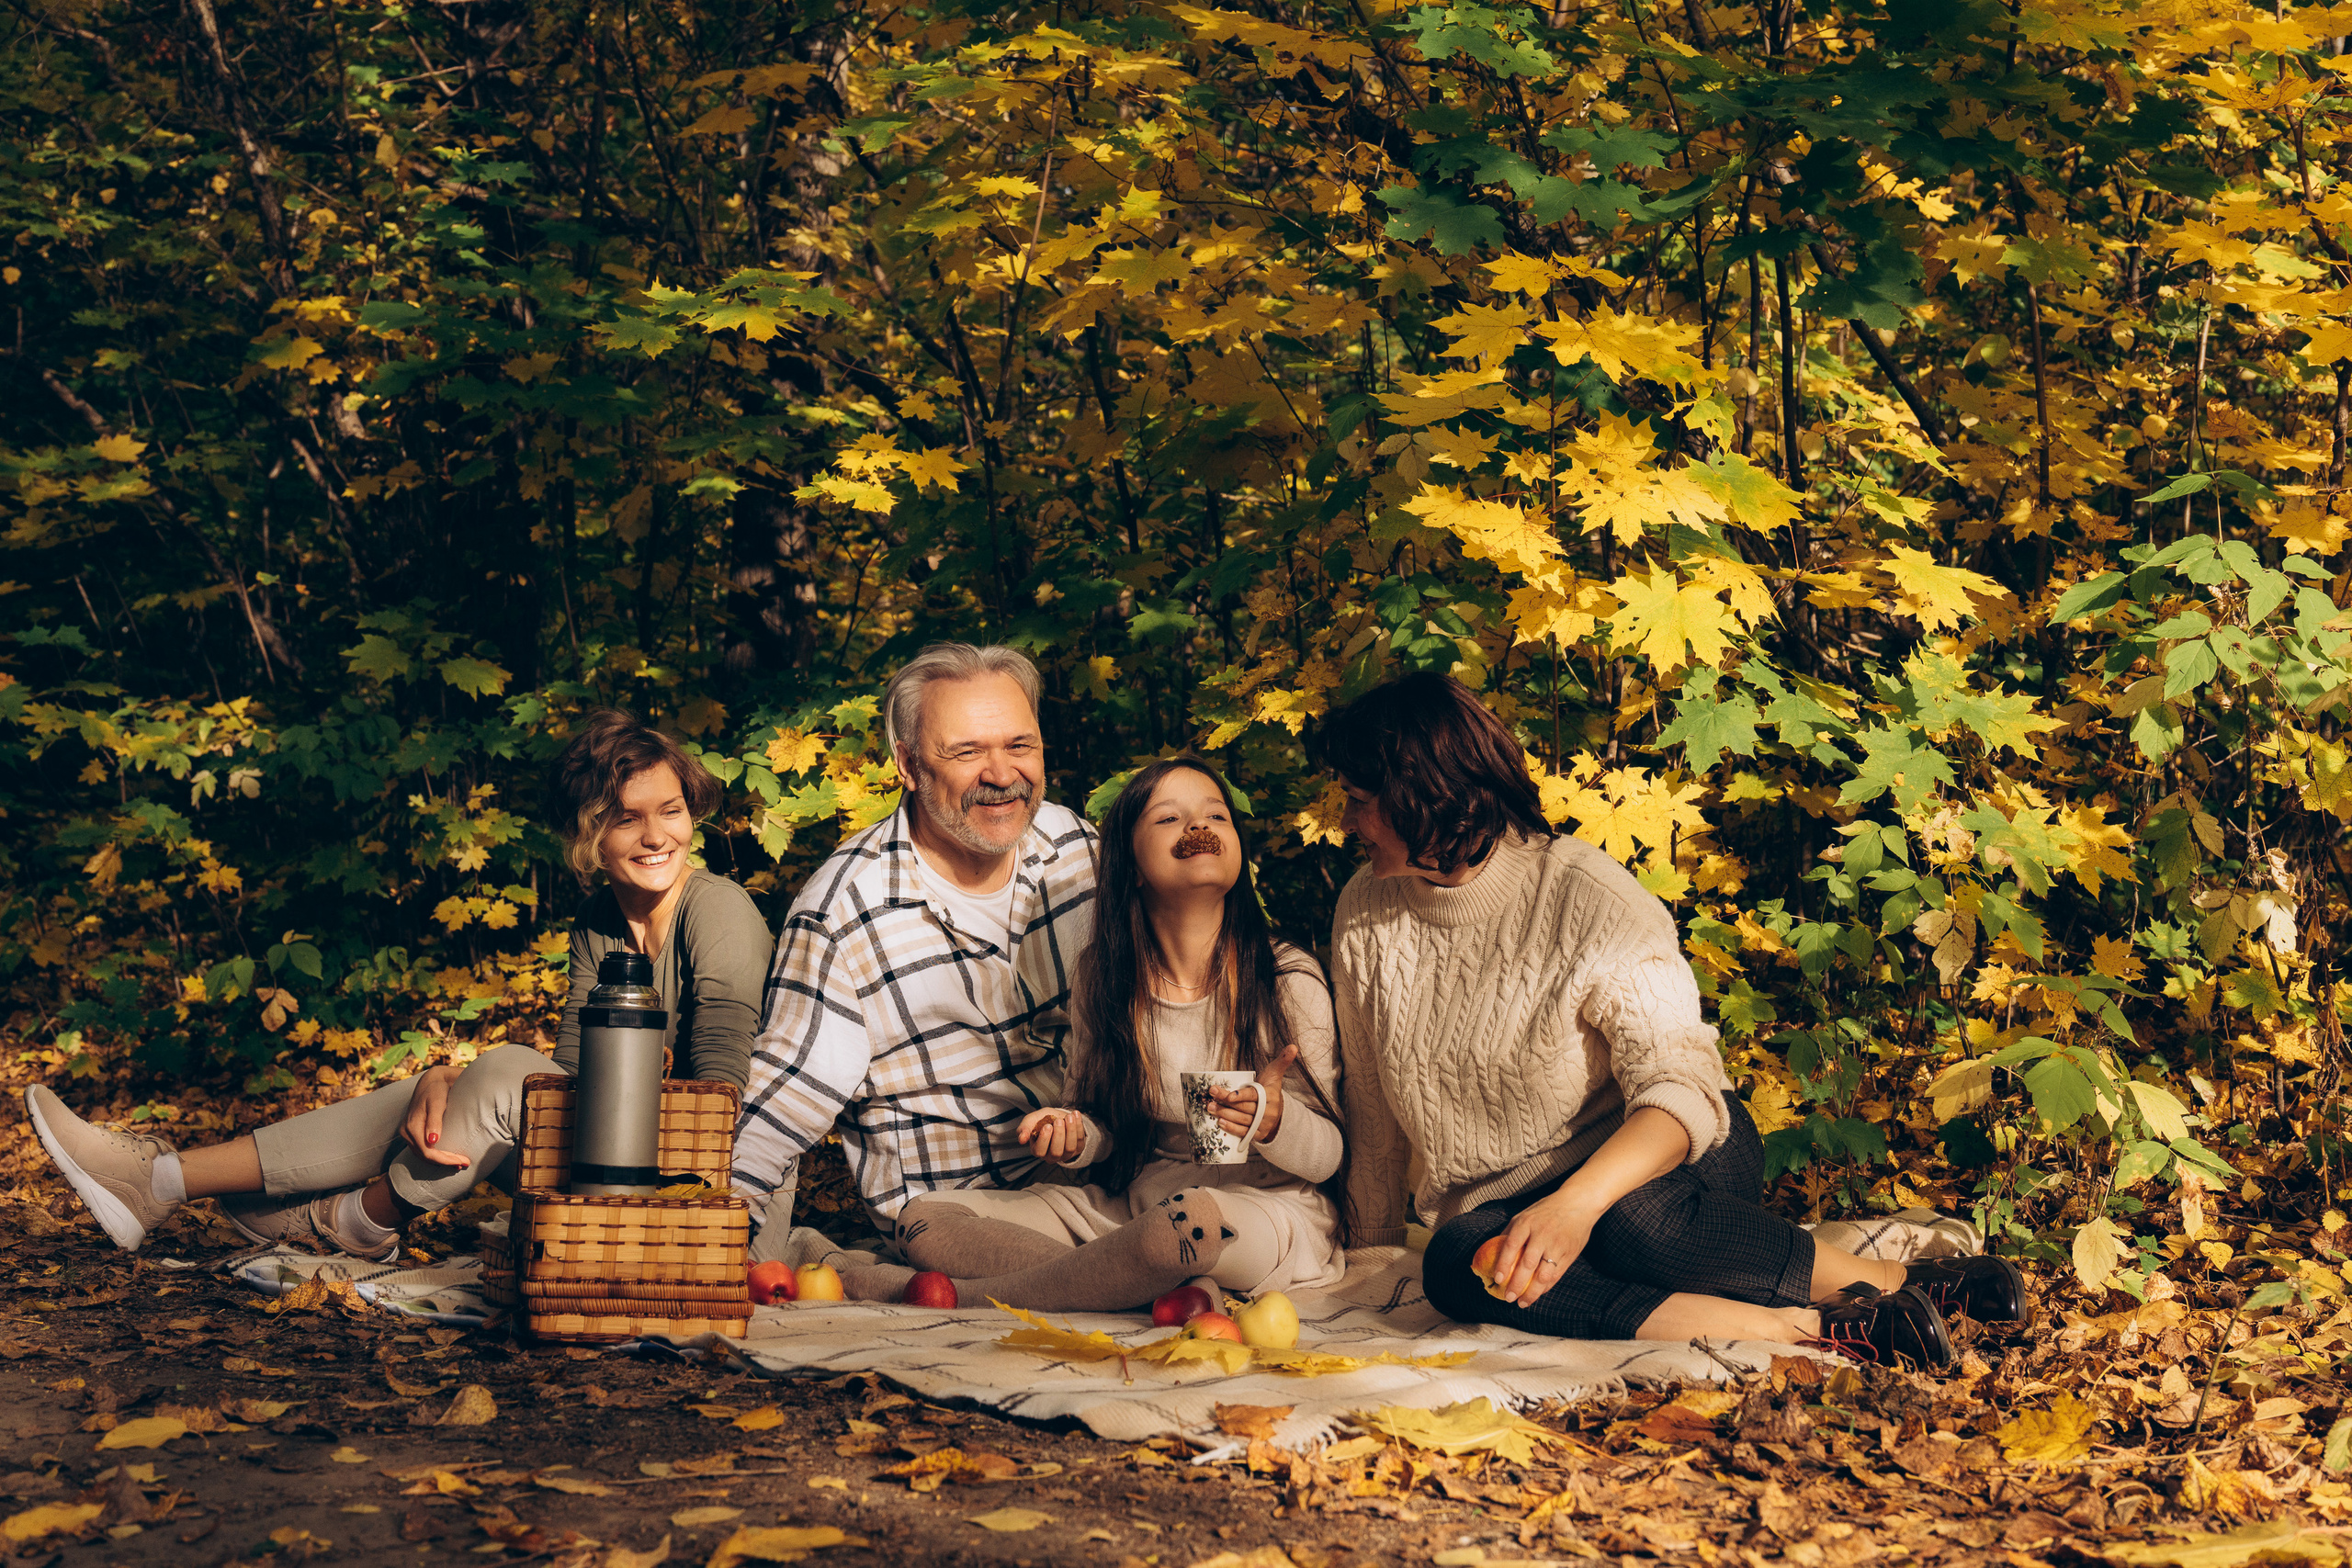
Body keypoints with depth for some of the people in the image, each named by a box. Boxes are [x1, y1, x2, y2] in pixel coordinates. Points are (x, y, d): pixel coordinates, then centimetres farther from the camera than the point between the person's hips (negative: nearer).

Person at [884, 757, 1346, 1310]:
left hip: (1271, 1207, -4)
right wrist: (1075, 1137, -11)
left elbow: (1328, 1155, -4)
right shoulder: (1099, 980, 2)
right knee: (923, 1219, -10)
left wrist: (1276, 1121, -27)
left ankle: (971, 1298, -21)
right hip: (1130, 1202, 5)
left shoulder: (1289, 981, -8)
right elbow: (1106, 1128, 13)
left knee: (1190, 1220, -42)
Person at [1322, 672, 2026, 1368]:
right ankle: (1805, 1328, -38)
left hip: (1659, 1159, -4)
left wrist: (1578, 1199, -44)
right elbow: (1374, 1109, 10)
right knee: (1458, 1265, -34)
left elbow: (1681, 1085, -28)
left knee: (1632, 1217, -41)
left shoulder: (1593, 904, -17)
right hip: (1500, 1203, 4)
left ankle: (1897, 1284, -26)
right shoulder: (1364, 913, -1)